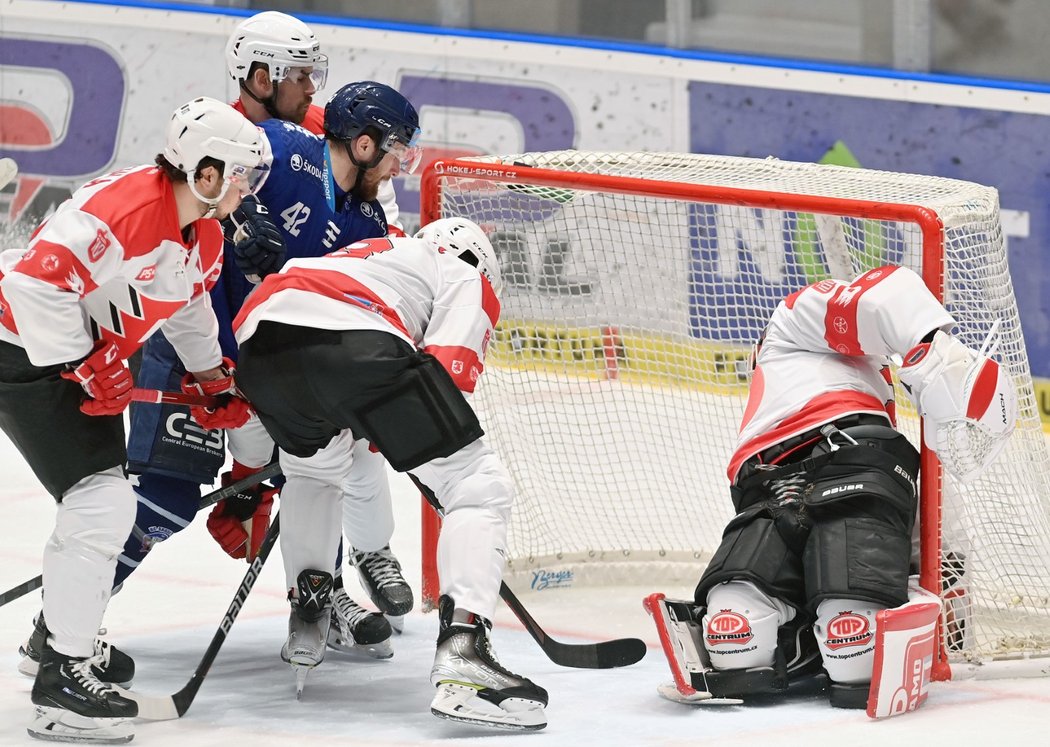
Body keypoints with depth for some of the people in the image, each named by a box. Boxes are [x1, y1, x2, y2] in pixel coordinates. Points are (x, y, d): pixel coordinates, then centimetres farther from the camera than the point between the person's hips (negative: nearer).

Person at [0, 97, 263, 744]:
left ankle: (73, 635, 39)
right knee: (103, 501, -17)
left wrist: (216, 378, 23)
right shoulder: (122, 206, -29)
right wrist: (85, 368, -25)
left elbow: (190, 303, 23)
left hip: (88, 358, 10)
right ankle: (63, 676, -14)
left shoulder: (206, 234, 3)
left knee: (103, 505, 20)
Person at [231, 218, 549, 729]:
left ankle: (308, 611, 40)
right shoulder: (466, 278, 26)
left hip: (259, 341, 7)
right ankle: (461, 649, -18)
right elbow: (448, 364, 6)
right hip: (357, 344, -7)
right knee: (483, 489, -1)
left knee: (314, 463, 40)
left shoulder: (374, 254, 45)